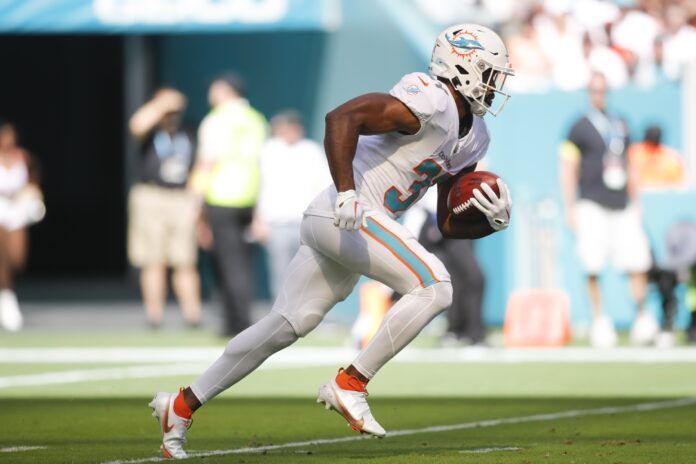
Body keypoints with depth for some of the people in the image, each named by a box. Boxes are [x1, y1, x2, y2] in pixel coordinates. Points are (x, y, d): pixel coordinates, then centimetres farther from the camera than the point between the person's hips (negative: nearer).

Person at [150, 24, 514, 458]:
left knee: (284, 326, 14)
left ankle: (182, 405, 22)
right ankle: (350, 385, -14)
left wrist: (492, 220, 1)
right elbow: (342, 118, -24)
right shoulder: (427, 101, -14)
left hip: (342, 226, 10)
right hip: (349, 216, -10)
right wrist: (346, 192, -32)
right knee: (434, 287, -18)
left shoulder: (472, 138, 17)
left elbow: (450, 224, 21)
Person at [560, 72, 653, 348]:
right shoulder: (579, 129, 0)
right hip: (593, 206, -4)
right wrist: (570, 209, -8)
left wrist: (635, 205, 19)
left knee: (638, 262, -4)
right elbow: (568, 170, -2)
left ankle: (642, 318, 8)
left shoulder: (620, 127, 15)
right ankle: (599, 322, 3)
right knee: (593, 267, -6)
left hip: (622, 206, 4)